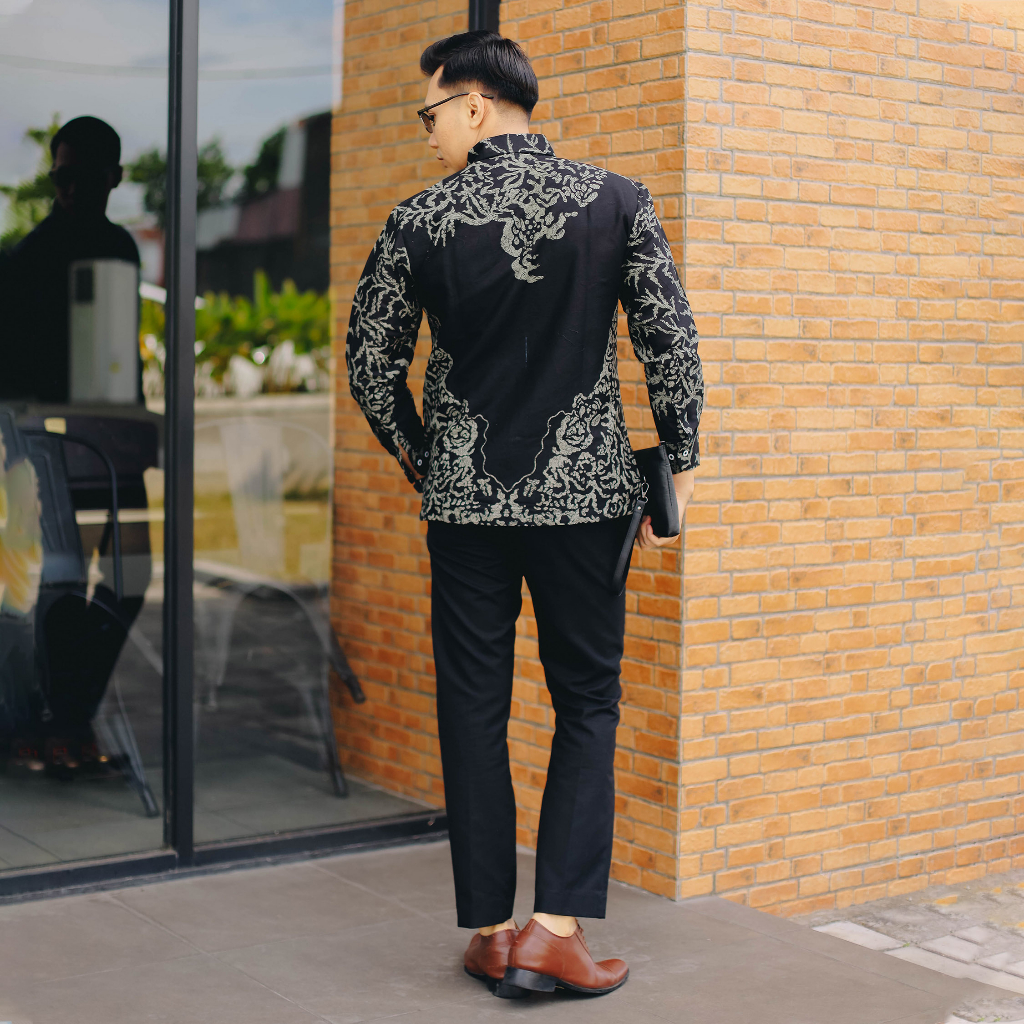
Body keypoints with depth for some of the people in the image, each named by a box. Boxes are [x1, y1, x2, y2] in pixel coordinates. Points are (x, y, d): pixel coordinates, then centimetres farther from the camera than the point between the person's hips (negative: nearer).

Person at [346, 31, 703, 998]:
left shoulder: (419, 220, -2)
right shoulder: (616, 201, -3)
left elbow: (370, 363, 3)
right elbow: (672, 344, -6)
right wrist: (677, 468, 4)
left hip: (463, 498, 1)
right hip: (583, 491, 0)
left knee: (474, 709, 9)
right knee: (588, 703, 9)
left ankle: (492, 932, 15)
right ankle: (557, 927, 3)